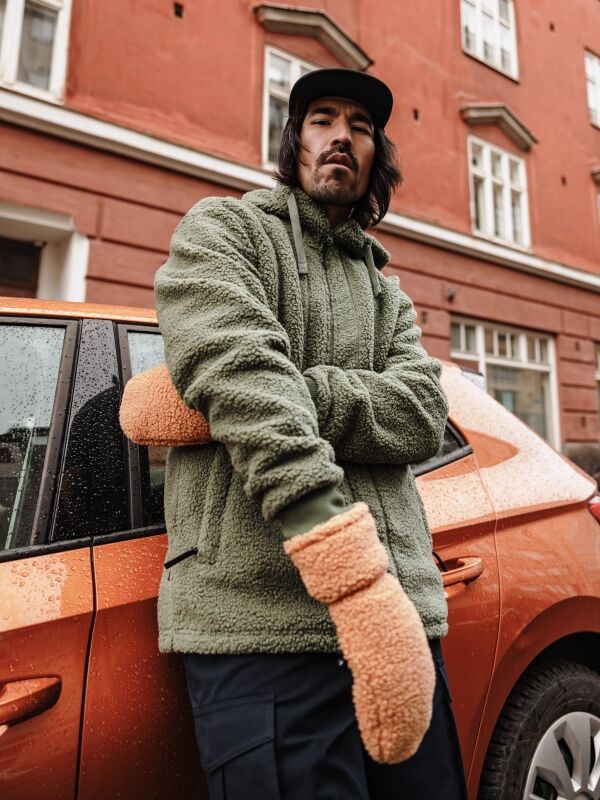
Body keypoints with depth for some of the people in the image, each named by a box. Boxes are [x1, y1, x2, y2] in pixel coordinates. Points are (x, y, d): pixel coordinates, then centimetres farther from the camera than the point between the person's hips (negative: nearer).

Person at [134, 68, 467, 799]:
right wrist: (356, 572, -24)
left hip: (401, 609, 6)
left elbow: (423, 416, 2)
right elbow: (236, 372, -14)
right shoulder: (221, 229, 6)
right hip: (258, 613, -5)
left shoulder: (388, 295, 21)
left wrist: (284, 398, -15)